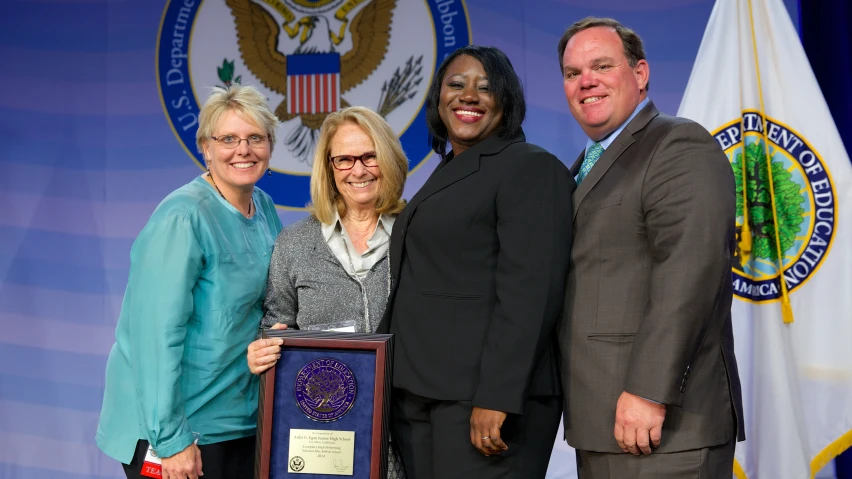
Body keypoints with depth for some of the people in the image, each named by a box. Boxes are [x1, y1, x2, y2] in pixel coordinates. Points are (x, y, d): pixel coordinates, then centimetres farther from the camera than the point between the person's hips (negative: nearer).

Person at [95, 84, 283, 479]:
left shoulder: (264, 208, 4)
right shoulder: (182, 218, -19)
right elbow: (158, 333, -22)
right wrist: (172, 438, -22)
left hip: (239, 418, 7)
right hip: (182, 427, -7)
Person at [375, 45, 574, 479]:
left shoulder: (532, 168, -6)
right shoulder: (445, 175, 18)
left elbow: (529, 293, -16)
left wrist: (495, 396, -22)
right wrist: (398, 390, 14)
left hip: (480, 400, -8)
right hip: (417, 395, 8)